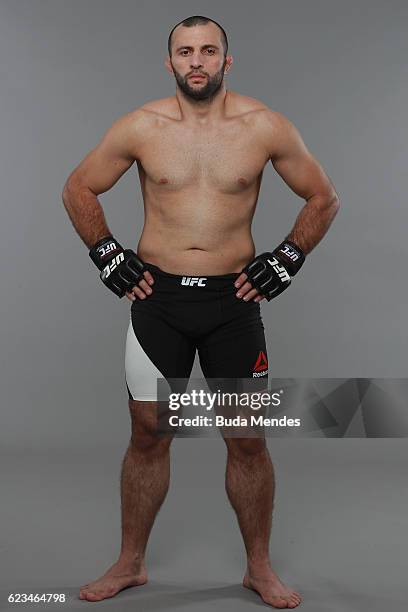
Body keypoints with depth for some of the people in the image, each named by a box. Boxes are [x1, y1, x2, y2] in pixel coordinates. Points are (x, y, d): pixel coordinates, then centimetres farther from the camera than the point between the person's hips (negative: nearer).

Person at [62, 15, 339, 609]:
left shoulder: (265, 126, -2)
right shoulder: (141, 126, 0)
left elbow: (324, 198, 9)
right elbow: (78, 190, 11)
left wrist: (288, 258, 2)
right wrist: (108, 255, 5)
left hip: (233, 299, 0)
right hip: (157, 298, 1)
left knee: (248, 440, 5)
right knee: (149, 435, 9)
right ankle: (131, 563, 27)